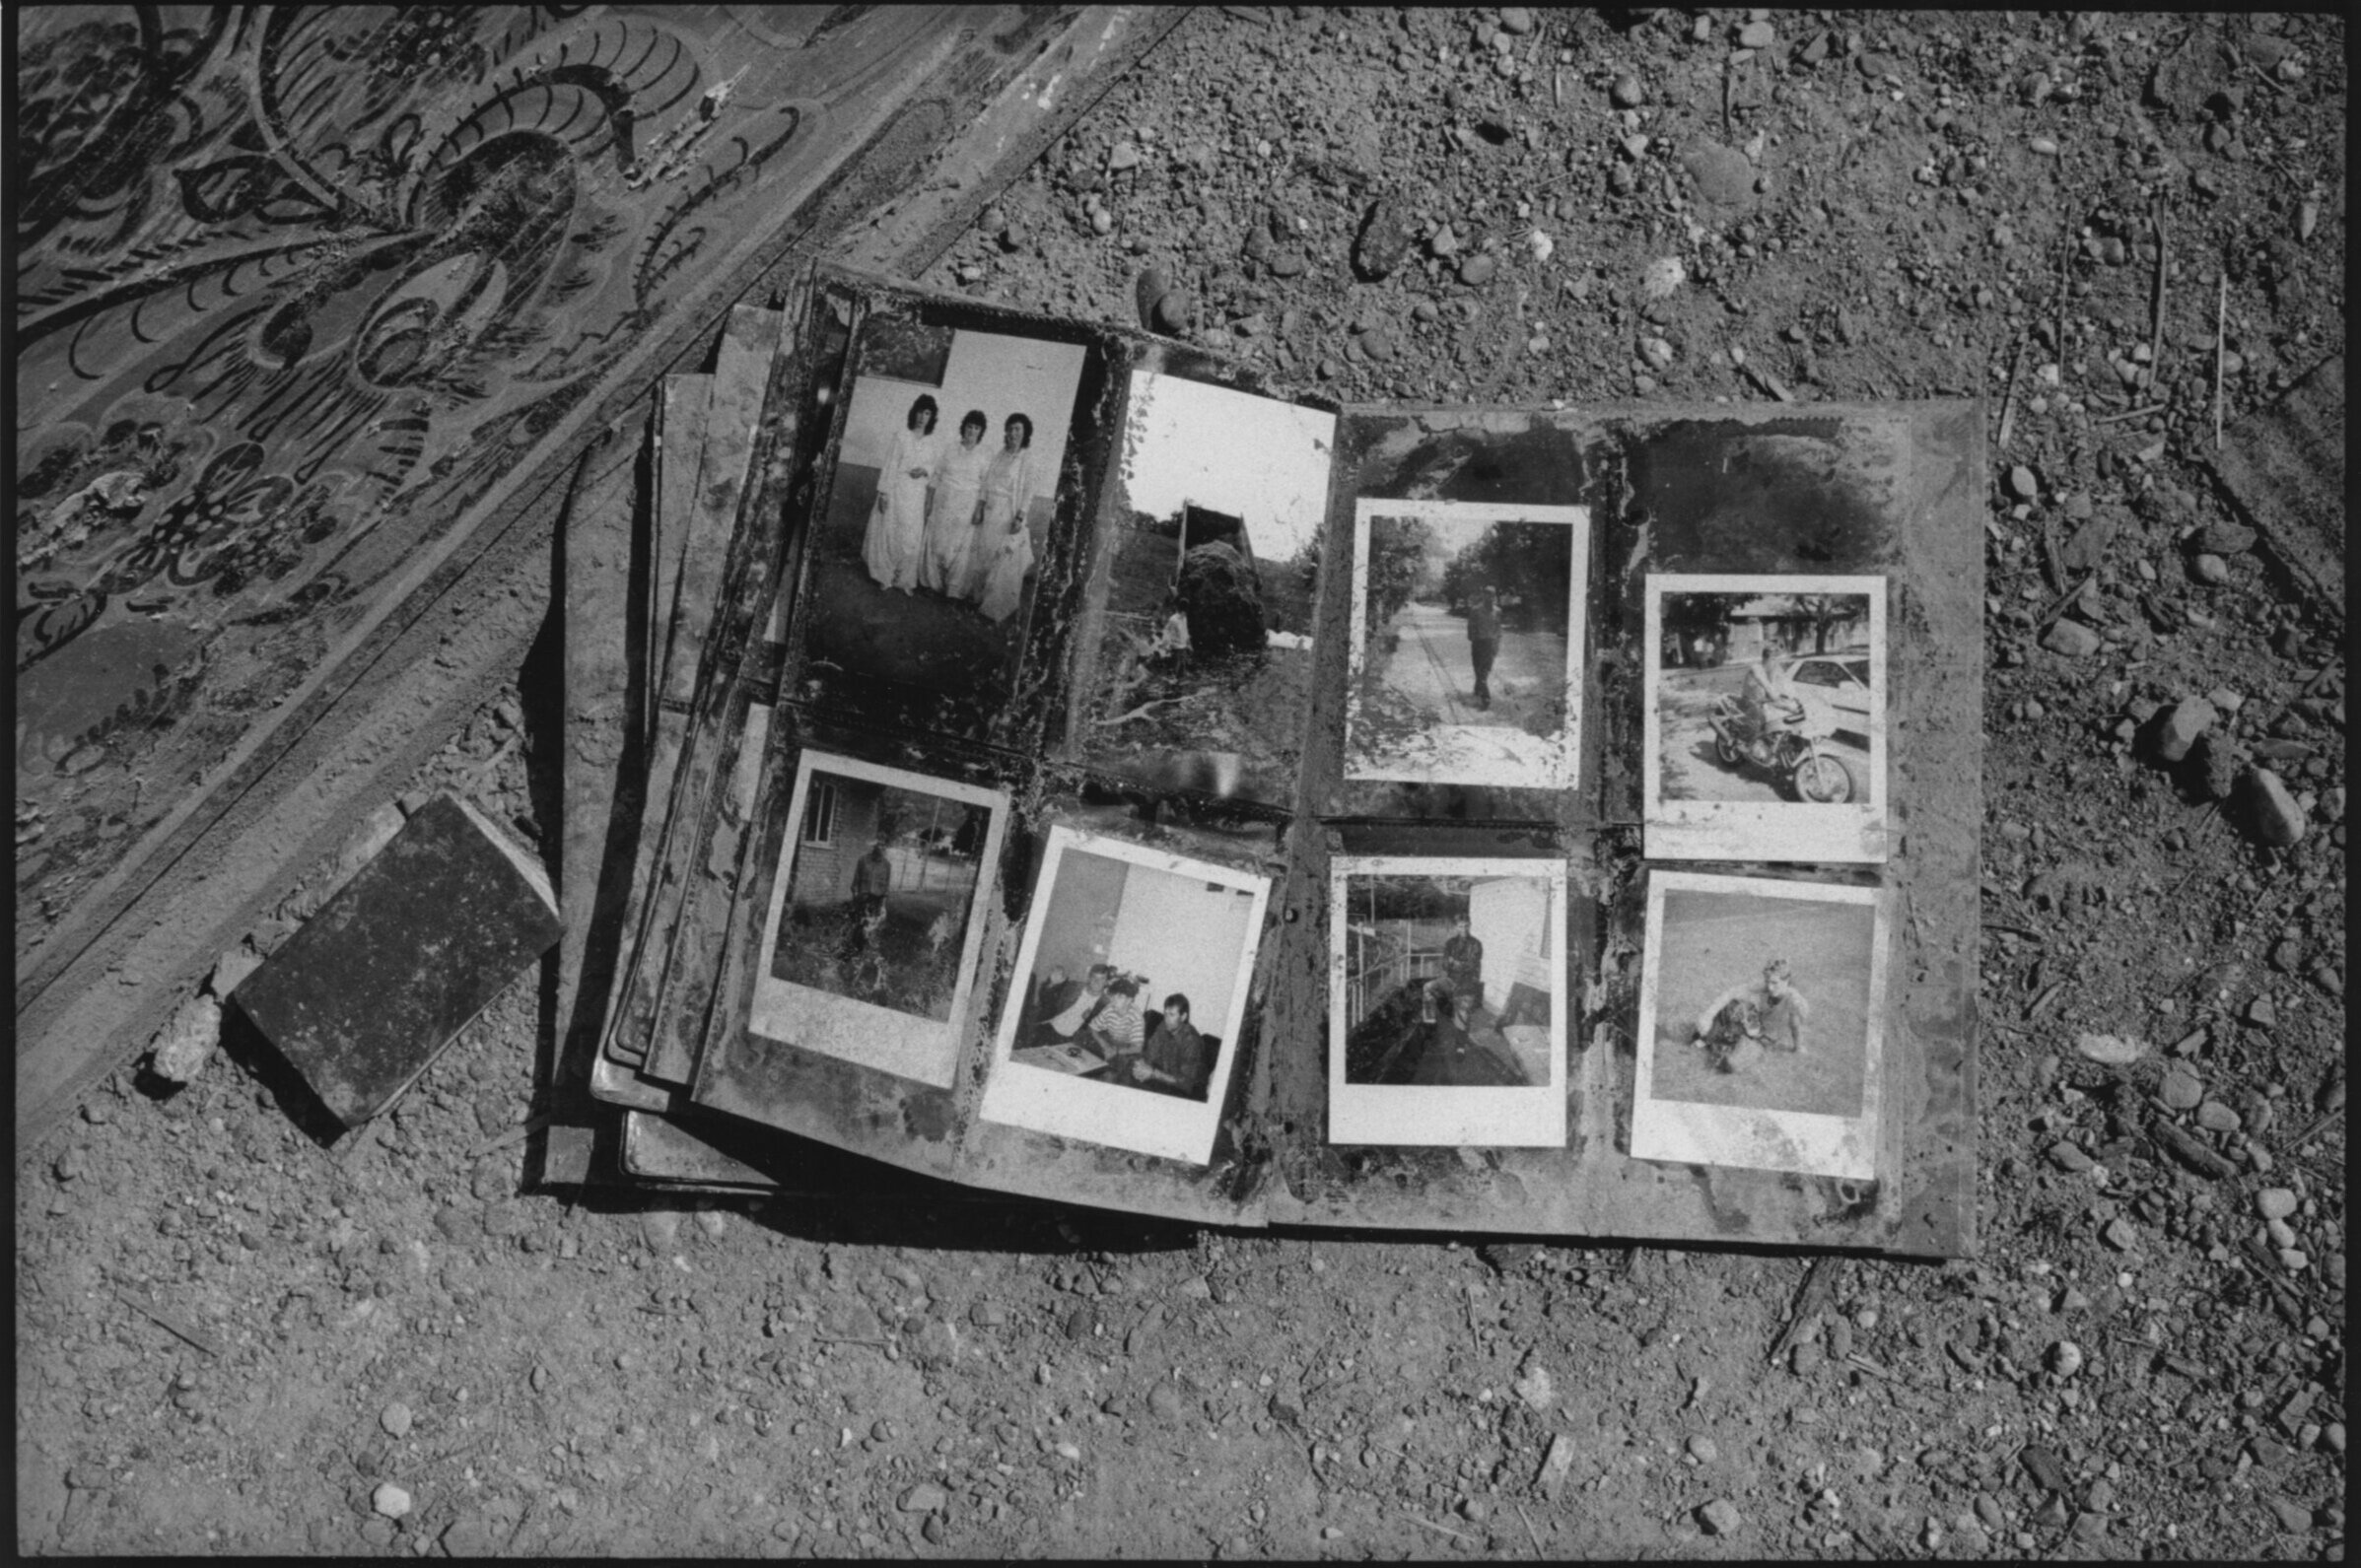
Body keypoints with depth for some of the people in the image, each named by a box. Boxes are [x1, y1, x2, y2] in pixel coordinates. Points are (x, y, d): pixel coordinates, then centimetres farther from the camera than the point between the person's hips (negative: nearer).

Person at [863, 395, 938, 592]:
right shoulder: (902, 436, -7)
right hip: (896, 490, -3)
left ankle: (903, 579, 15)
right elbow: (890, 464, -8)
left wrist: (925, 470, -11)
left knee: (910, 537, 5)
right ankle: (884, 576, 15)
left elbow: (932, 467, 13)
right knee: (889, 533, 3)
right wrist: (883, 492, -12)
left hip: (916, 494, 3)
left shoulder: (931, 441, 3)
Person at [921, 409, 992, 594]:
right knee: (935, 542, 4)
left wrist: (979, 509, -11)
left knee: (959, 547, -1)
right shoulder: (949, 450, 6)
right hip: (942, 504, 3)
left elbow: (986, 484, -5)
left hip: (966, 508, -3)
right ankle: (933, 583, 15)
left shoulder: (985, 454, -2)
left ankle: (953, 589, 7)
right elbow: (936, 476, 9)